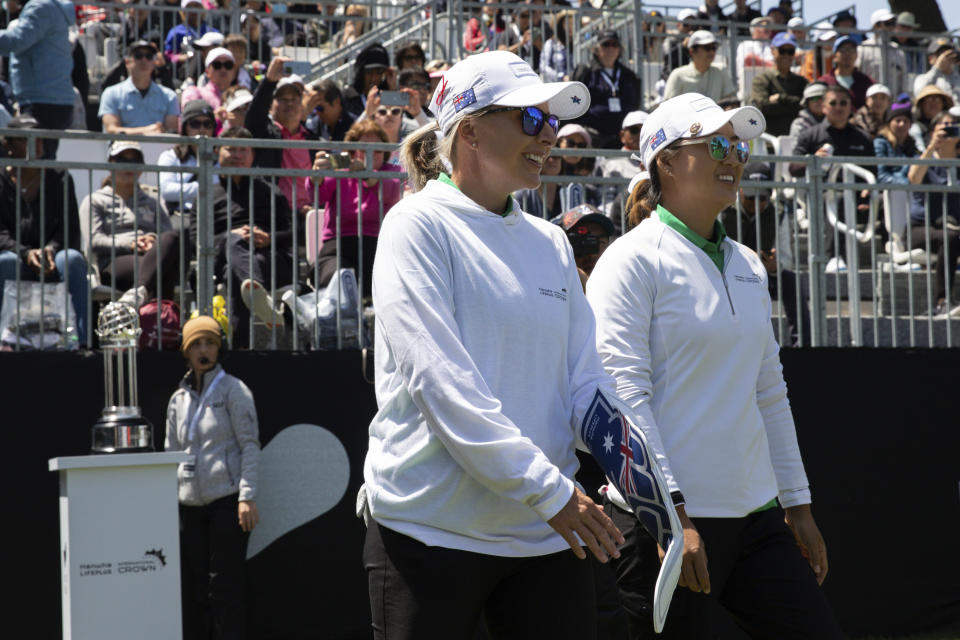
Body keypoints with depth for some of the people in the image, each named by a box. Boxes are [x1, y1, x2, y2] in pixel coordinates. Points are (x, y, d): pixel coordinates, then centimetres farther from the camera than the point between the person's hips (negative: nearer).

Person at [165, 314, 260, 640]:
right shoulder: (178, 399, 15)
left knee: (225, 588, -6)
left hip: (227, 501, -5)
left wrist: (247, 496, -14)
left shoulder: (233, 390, 0)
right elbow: (171, 454, 19)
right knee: (191, 588, 5)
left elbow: (250, 444, -5)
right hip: (190, 506, 5)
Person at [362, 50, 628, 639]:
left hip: (547, 535, 6)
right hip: (430, 526, -5)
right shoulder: (420, 225, -6)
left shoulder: (552, 243, 13)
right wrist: (545, 487, -22)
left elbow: (586, 380, 9)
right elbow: (439, 380, -16)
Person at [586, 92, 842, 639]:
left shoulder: (748, 266, 16)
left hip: (757, 517, 7)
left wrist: (797, 505, 18)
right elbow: (624, 393, -14)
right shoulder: (633, 261, -7)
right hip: (668, 520, -7)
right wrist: (670, 513, -20)